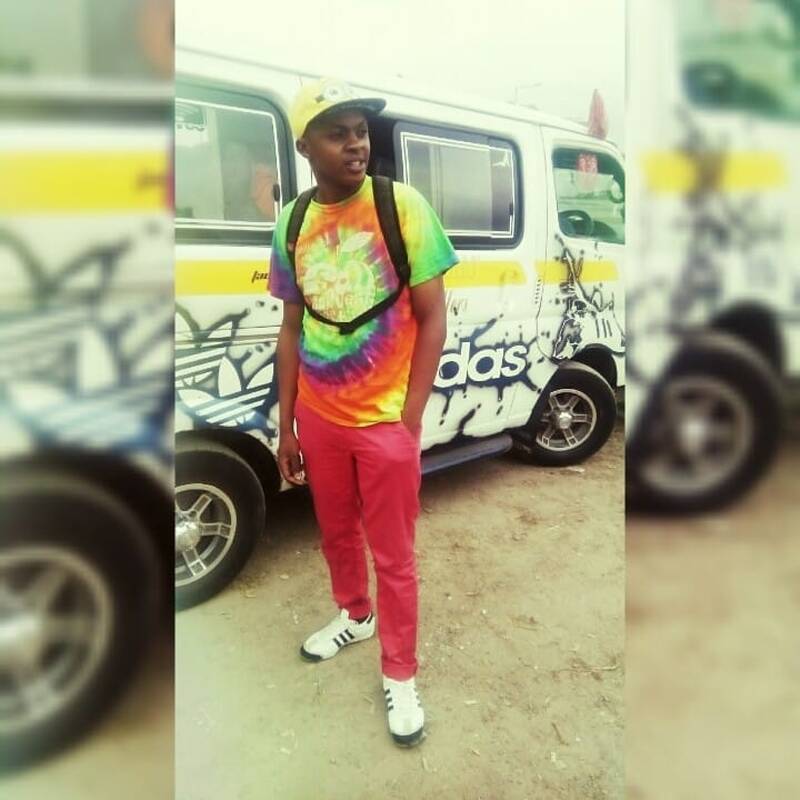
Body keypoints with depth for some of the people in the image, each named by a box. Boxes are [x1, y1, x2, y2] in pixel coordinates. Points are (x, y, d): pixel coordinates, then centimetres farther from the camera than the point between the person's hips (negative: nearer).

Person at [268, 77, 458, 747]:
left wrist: (409, 419, -13)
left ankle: (399, 675, 31)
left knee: (393, 556, 9)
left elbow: (432, 318, -8)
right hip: (319, 418, 4)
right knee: (337, 534, 23)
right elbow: (293, 327, 7)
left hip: (384, 421, -4)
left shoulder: (402, 205, -10)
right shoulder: (292, 221, 1)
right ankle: (355, 616, 51)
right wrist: (286, 425, 7)